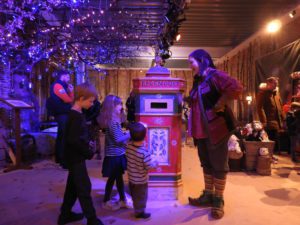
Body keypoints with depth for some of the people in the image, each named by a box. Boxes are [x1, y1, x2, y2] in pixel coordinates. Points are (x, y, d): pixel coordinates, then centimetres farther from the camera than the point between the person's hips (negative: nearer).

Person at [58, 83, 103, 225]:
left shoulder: (76, 114, 8)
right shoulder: (76, 116, -22)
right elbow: (73, 140, -27)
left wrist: (87, 142, 4)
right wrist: (89, 153, -18)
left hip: (75, 156, 10)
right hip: (76, 157, -10)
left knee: (73, 186, 19)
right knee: (84, 187, 1)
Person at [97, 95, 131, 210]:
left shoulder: (112, 119, 6)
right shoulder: (113, 121, -23)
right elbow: (117, 139, -22)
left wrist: (124, 133, 4)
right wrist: (129, 135, -11)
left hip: (116, 153, 9)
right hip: (115, 154, -9)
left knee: (119, 176, 17)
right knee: (112, 178, 7)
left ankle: (123, 200, 31)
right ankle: (106, 202, 26)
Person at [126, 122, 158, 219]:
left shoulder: (129, 145, -15)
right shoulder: (144, 152, -33)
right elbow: (149, 166, -25)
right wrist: (155, 163, -5)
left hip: (131, 177, 6)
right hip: (141, 180, -6)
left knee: (134, 195, 26)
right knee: (141, 196, 17)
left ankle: (137, 209, 46)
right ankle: (140, 212, 35)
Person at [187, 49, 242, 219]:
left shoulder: (214, 75, -12)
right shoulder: (198, 80, 14)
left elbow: (236, 88, -28)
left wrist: (219, 104, -20)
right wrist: (188, 101, 6)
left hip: (215, 129, -9)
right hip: (201, 130, 9)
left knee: (219, 165, 5)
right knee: (206, 164, 17)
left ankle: (218, 200, 19)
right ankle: (208, 196, 31)